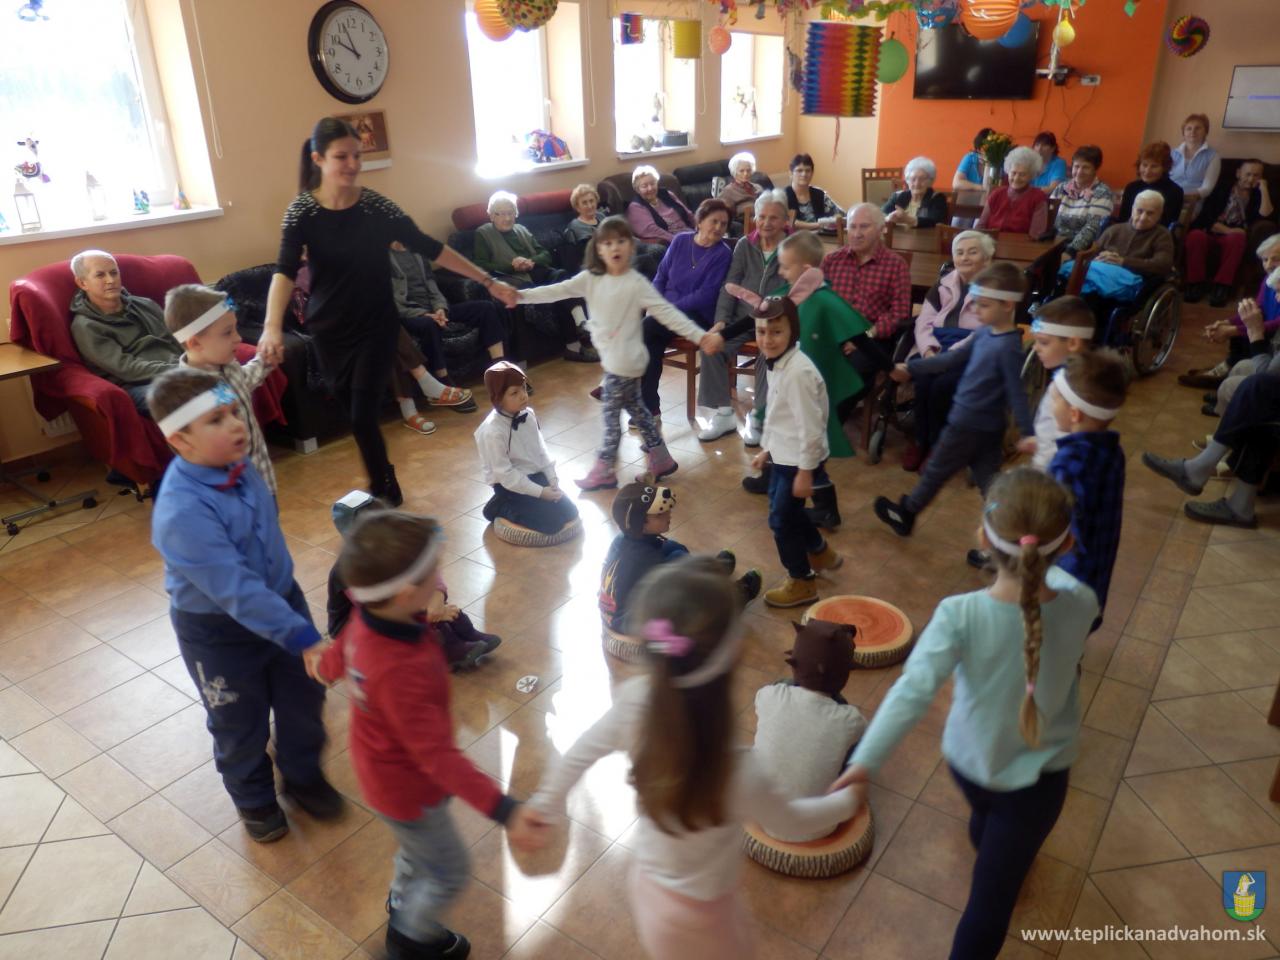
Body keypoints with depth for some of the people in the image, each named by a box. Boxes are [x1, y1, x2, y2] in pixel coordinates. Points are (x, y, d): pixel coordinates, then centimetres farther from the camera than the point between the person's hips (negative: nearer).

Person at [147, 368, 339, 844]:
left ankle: (304, 774, 47)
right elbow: (237, 592, -36)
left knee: (303, 698, 20)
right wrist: (303, 638, -37)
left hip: (281, 599, 6)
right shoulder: (182, 513, -35)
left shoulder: (237, 466, -11)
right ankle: (254, 799, 45)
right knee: (240, 724, 17)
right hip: (218, 631, -6)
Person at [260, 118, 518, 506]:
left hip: (376, 326, -2)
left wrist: (488, 281, -10)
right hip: (328, 329, 2)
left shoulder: (376, 206, -11)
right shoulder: (302, 210, -9)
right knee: (350, 414, 12)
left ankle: (383, 496, 14)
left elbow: (429, 248, -8)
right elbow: (285, 270, -22)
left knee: (363, 417, -8)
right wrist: (272, 325, -39)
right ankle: (387, 487, 35)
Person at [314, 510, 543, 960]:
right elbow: (438, 757, -42)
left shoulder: (369, 617, -19)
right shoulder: (401, 673, -45)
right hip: (407, 788, -8)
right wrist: (505, 810, -45)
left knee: (417, 848, 36)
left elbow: (342, 648, 4)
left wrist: (326, 668, 28)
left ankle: (402, 902, 63)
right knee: (449, 873, 21)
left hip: (383, 769, 8)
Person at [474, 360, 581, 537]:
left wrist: (552, 480, -4)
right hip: (510, 485, -7)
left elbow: (541, 449, 6)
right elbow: (505, 474, -21)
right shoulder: (492, 432, -25)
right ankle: (500, 507, 3)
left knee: (570, 512, 2)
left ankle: (518, 504, 17)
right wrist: (540, 492, -20)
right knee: (552, 521, -15)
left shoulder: (528, 414, -4)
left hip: (536, 475, 7)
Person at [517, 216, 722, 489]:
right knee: (635, 408, 17)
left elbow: (668, 313, -19)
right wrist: (521, 295, -11)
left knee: (611, 414, 2)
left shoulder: (637, 284, -15)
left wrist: (701, 336, -27)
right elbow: (557, 291, -1)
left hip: (624, 360, -8)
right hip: (611, 358, 8)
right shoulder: (591, 278, 2)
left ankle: (602, 472, 15)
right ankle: (660, 459, 31)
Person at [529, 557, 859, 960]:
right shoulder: (739, 776, -41)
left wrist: (544, 804, 13)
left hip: (649, 885, 4)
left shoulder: (634, 701, -28)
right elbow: (790, 820, -18)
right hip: (697, 917, -4)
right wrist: (846, 800, 3)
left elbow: (578, 755, -8)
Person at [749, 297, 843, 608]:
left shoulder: (798, 372, -28)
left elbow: (810, 426, -25)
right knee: (784, 509, 25)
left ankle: (802, 582, 24)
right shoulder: (776, 363, 3)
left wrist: (805, 472, -21)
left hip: (800, 458, -9)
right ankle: (820, 552, 49)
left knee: (781, 519, 4)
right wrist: (765, 448, 21)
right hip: (783, 454, 9)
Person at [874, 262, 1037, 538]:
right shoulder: (985, 333, 3)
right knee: (989, 482, 11)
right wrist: (910, 368, 16)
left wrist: (1028, 433, -22)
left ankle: (904, 516, 33)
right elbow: (952, 358, 13)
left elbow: (1016, 393, -22)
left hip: (969, 425, -8)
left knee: (934, 472, 13)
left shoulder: (1008, 346, -22)